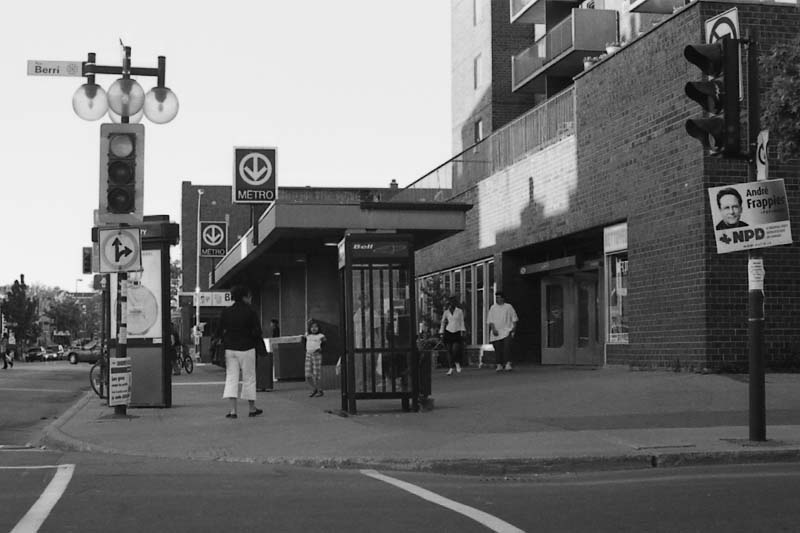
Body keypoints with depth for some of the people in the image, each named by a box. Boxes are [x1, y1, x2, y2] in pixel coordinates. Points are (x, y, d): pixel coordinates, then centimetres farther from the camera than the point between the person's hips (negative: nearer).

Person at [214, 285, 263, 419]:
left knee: (231, 378, 5)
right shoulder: (250, 312, -9)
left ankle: (233, 410, -3)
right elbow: (257, 332, -10)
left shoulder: (225, 312, 2)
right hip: (246, 349, -3)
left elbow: (219, 331, 2)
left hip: (230, 349, 3)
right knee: (249, 378, 8)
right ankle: (252, 409, 18)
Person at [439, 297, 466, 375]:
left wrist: (463, 331, -3)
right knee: (449, 350, -1)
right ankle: (451, 368, 4)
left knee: (455, 349, -15)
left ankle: (457, 363, 11)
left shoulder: (460, 311, 5)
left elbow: (462, 322, 6)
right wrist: (441, 333, 8)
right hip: (448, 332, 2)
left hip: (457, 333, -2)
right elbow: (443, 322, 13)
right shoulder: (446, 312, 8)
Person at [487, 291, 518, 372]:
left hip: (507, 331, -2)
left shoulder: (508, 307, 8)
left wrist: (513, 330, 0)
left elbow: (514, 319, 9)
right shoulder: (493, 308, 12)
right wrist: (493, 329, -8)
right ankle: (499, 365, 5)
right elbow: (490, 320, 7)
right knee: (497, 348, -1)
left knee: (507, 346, -17)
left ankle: (508, 364, -18)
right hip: (496, 332, 2)